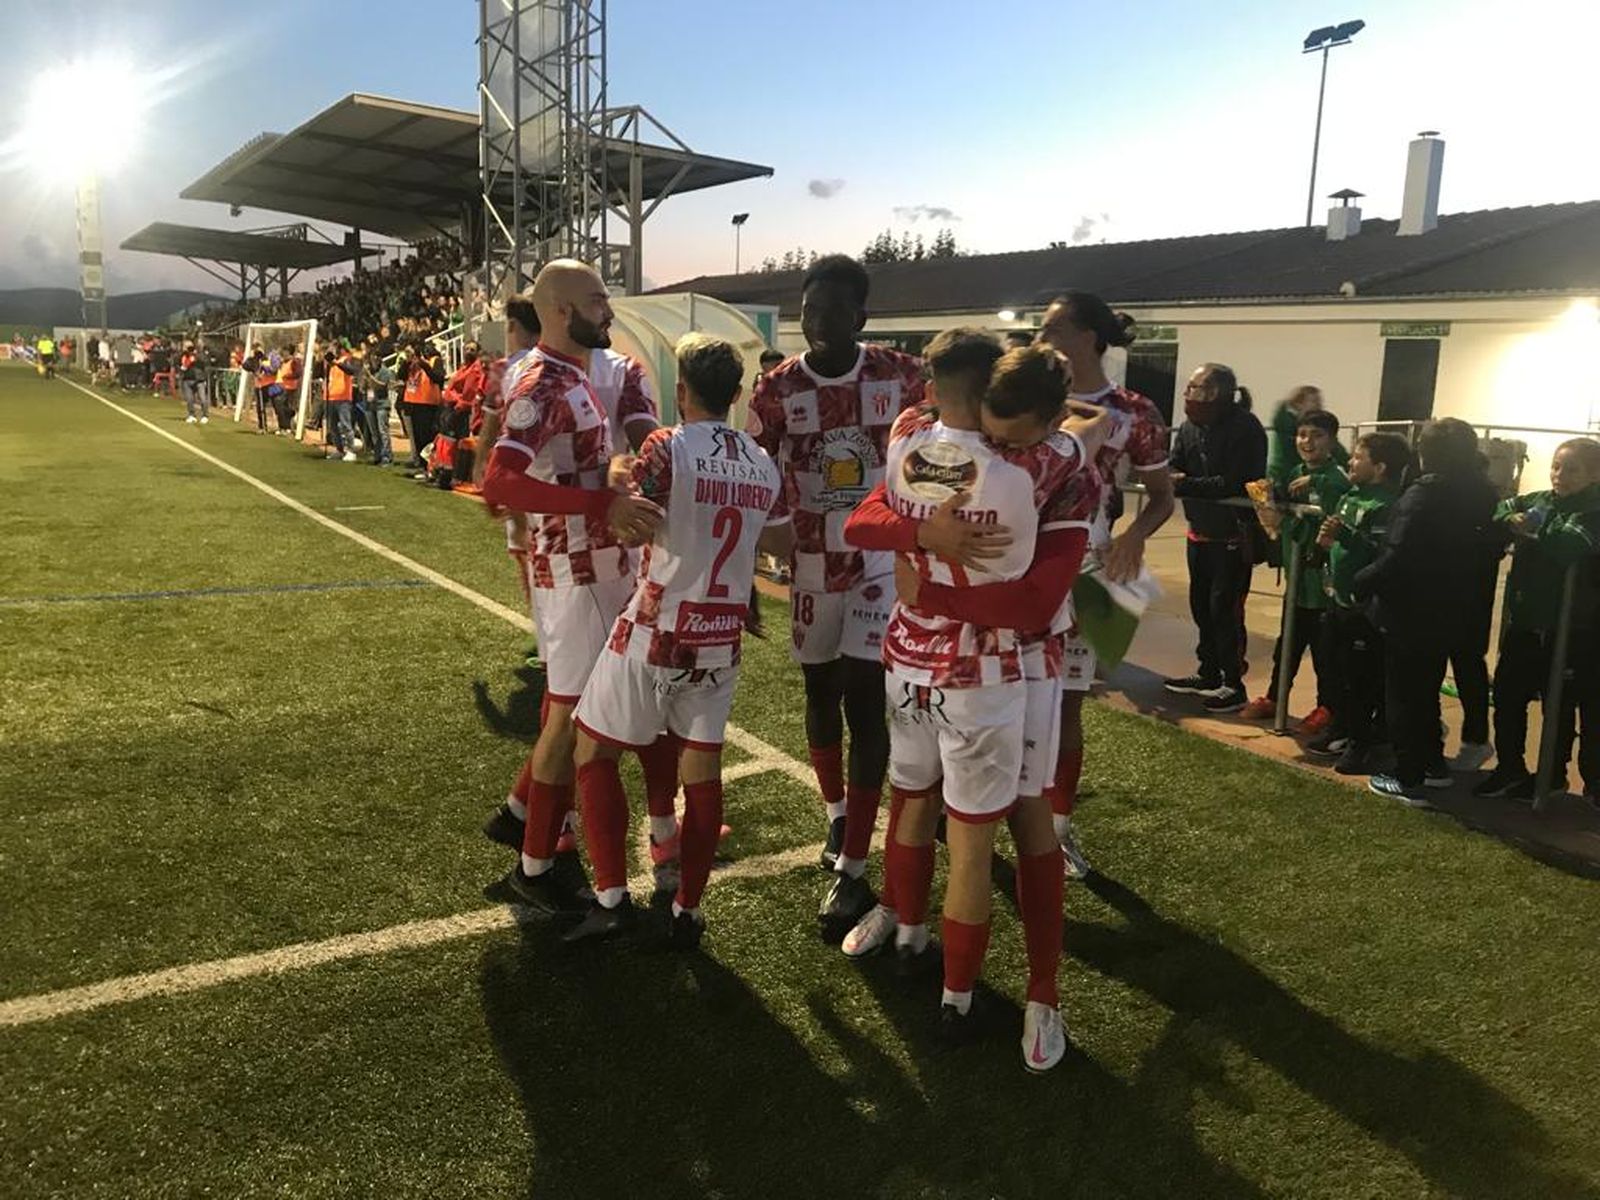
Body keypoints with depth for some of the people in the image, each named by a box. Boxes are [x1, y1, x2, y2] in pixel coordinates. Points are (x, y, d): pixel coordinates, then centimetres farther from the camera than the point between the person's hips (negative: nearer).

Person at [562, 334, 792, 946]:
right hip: (721, 637, 5)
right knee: (702, 764, 11)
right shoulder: (764, 464, 5)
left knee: (592, 750, 11)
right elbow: (782, 542, 18)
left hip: (656, 629, -5)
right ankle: (687, 911, 16)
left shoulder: (668, 447, -12)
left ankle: (612, 896, 9)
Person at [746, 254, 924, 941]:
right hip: (811, 562, 2)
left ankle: (852, 870, -4)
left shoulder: (901, 376, -7)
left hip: (883, 558, -2)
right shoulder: (777, 388, -6)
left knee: (866, 699, -7)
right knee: (821, 692, 13)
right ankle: (837, 815, 38)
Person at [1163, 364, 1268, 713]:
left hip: (1234, 535, -8)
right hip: (1201, 530, 8)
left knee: (1224, 609, -5)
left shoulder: (1245, 429, -18)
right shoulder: (1190, 426, 6)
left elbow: (1234, 484, -25)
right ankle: (1209, 674, 31)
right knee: (1201, 605, 17)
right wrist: (1168, 478, -19)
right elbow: (1175, 468, 4)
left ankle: (1233, 684, 6)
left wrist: (1186, 484, -26)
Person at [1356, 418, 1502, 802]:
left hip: (1409, 613, -7)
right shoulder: (1483, 497, 2)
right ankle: (1434, 765, 31)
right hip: (1449, 614, 7)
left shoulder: (1424, 494, -20)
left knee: (1403, 696, 2)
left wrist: (1363, 582, -10)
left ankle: (1408, 780, 6)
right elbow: (1486, 549, 11)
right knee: (1426, 692, 22)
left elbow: (1397, 556, -23)